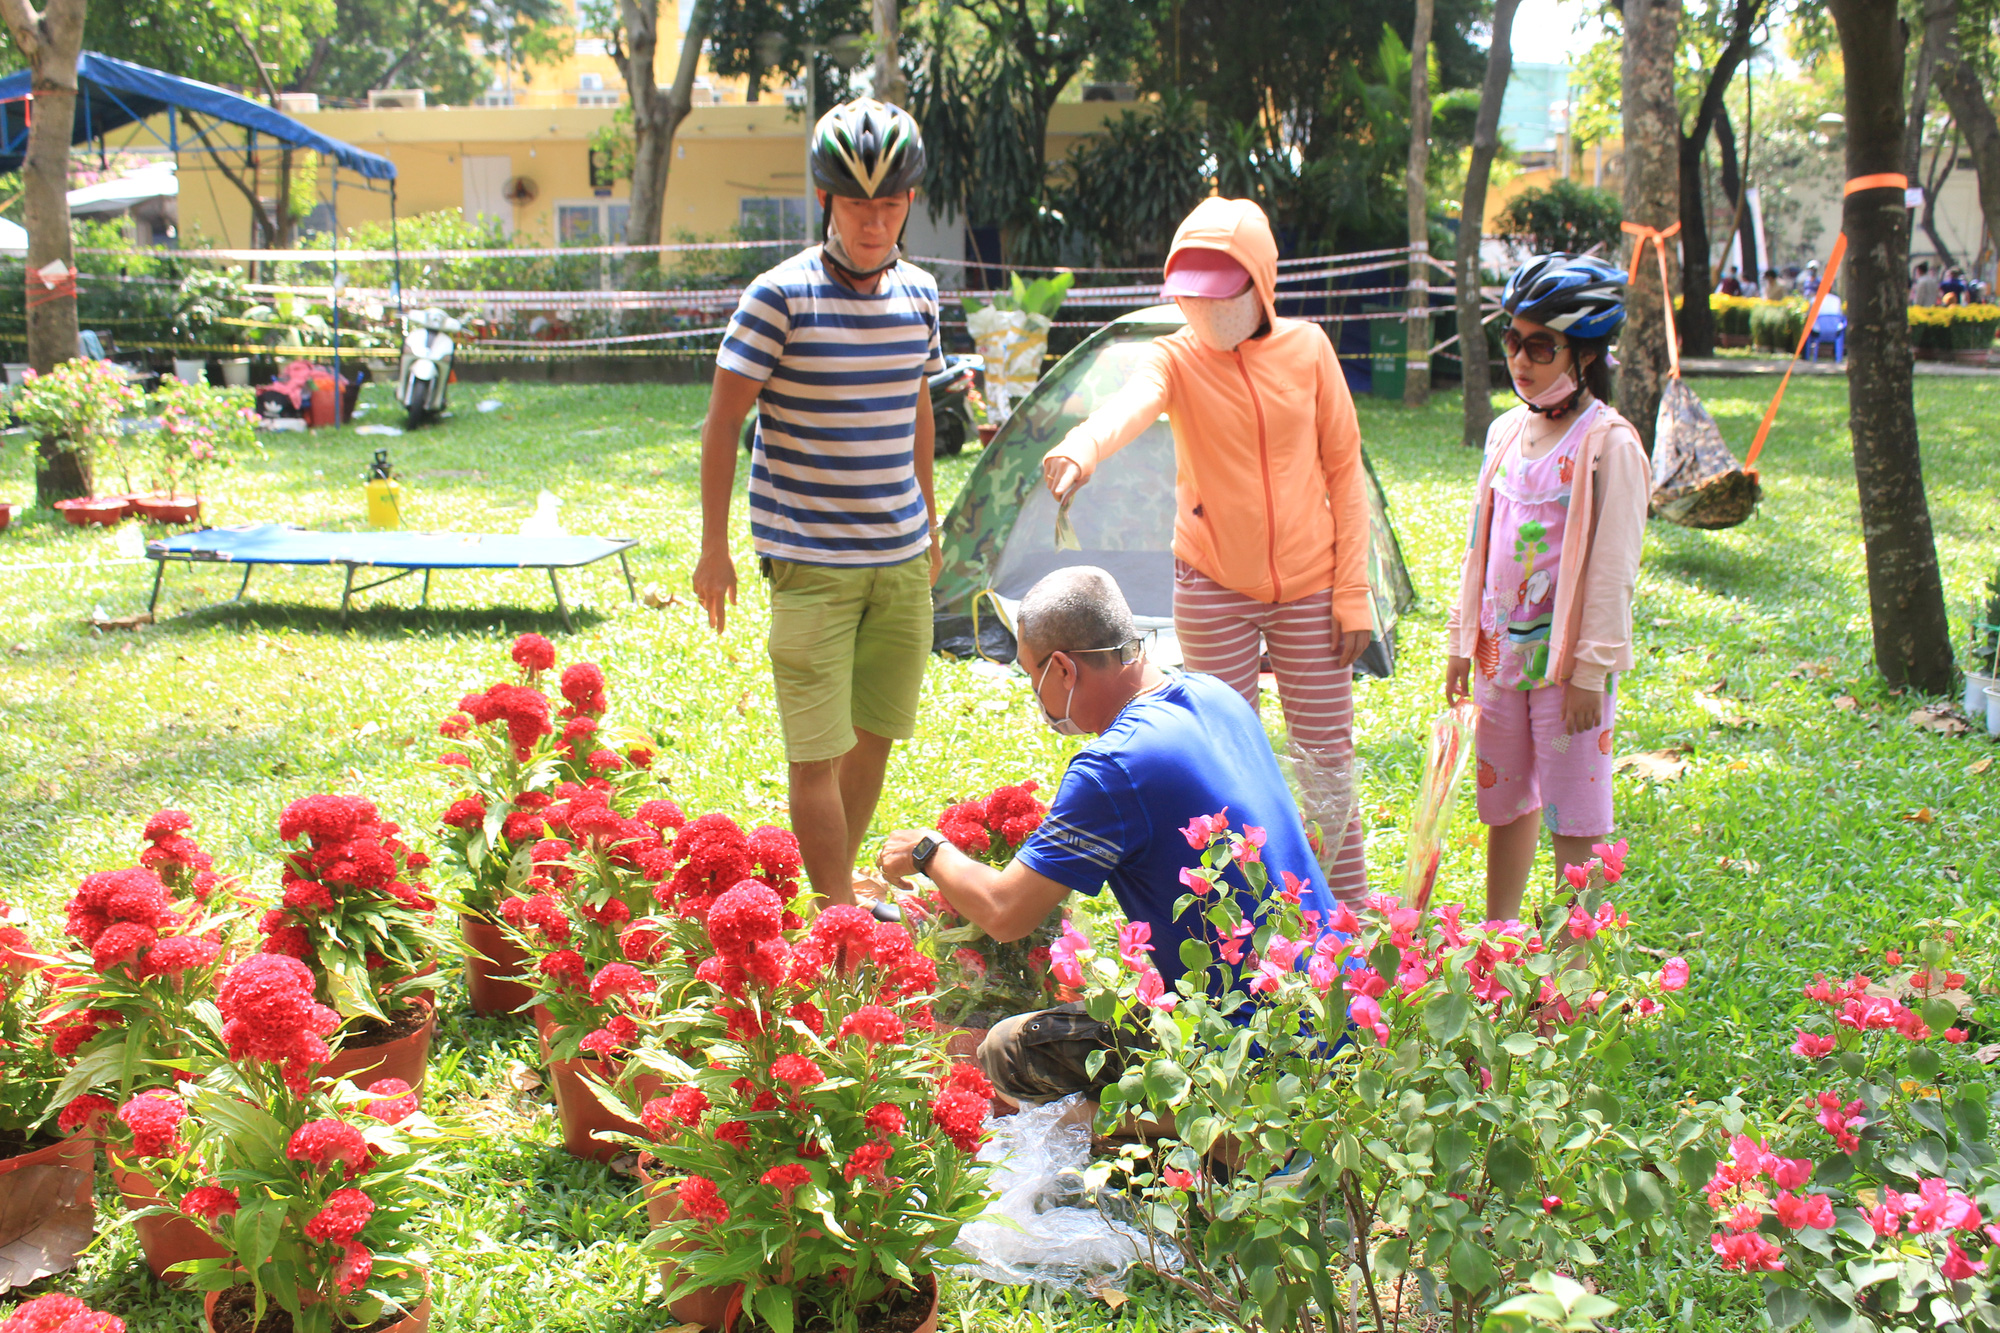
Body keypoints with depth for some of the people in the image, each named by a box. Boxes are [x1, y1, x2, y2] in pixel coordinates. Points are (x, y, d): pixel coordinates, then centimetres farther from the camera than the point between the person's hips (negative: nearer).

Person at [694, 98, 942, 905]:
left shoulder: (919, 295, 5)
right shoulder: (780, 297, -11)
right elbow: (722, 424, -6)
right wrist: (713, 548, -7)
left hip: (902, 561, 6)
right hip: (810, 563, -5)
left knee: (876, 735, 13)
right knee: (818, 753, -4)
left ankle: (839, 884, 28)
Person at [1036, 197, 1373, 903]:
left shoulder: (1306, 347, -2)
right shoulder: (1177, 357, -7)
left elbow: (1345, 469, 3)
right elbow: (1129, 405, -31)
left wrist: (1353, 590, -2)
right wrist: (1077, 451, -54)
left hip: (1309, 587, 1)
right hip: (1213, 589, -1)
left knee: (1327, 753, 7)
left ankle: (1346, 908, 20)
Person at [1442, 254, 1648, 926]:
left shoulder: (1609, 443, -12)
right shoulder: (1506, 431, 9)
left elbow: (1612, 566, -14)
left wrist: (1591, 670, -15)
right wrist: (1464, 639, 14)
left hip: (1568, 657, -7)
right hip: (1502, 647, 7)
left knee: (1573, 819, -1)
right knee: (1505, 801, 15)